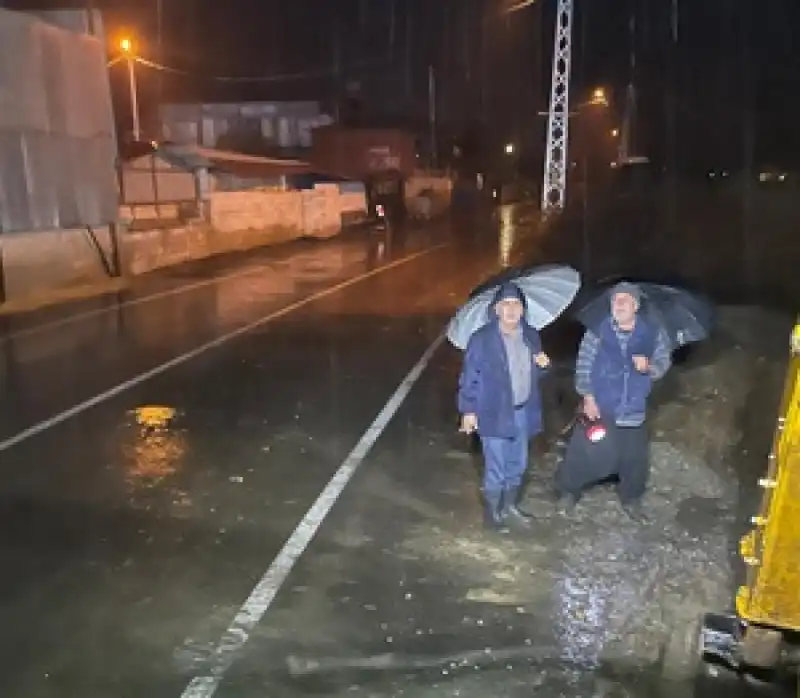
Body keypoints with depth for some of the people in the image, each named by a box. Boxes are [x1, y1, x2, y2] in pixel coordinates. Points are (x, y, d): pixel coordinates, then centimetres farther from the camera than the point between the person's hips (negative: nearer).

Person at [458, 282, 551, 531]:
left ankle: (509, 508, 39)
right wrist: (468, 411, -13)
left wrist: (543, 363, -7)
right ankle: (491, 513, 22)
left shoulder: (531, 336, 3)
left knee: (517, 465, 19)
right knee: (496, 468, 1)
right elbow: (469, 376, -11)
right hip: (494, 413, -6)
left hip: (523, 412, 6)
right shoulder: (482, 339, -14)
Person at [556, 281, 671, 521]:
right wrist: (588, 397, -14)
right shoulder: (597, 333, -5)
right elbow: (583, 367, -7)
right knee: (585, 451, 2)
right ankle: (568, 491, 23)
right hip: (599, 407, -2)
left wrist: (648, 366, -20)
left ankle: (631, 498, 32)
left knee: (634, 456, 10)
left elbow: (663, 361, 2)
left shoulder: (652, 334, -1)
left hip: (634, 410, 2)